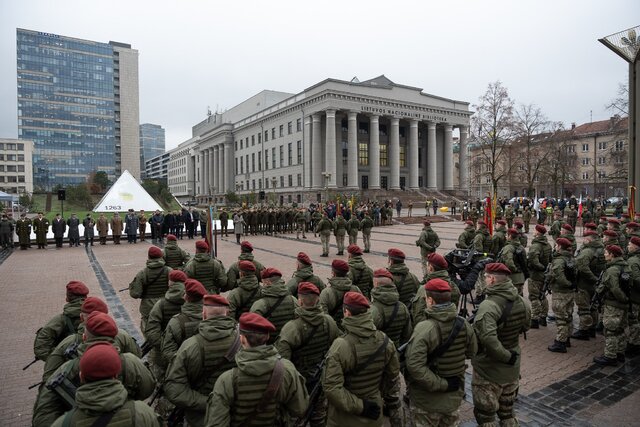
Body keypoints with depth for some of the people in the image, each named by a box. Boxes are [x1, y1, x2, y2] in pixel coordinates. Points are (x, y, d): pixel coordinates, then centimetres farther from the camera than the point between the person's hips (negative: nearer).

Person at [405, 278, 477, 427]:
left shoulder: (424, 328, -27)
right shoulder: (464, 324, -10)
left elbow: (414, 365, -33)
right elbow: (471, 352, 7)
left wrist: (440, 384, -23)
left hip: (426, 399, -5)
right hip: (454, 397, 5)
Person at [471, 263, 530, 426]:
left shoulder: (489, 305, -28)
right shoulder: (521, 301, -4)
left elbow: (488, 339, -39)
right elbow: (525, 326, 13)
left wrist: (506, 356, -24)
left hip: (489, 371, -7)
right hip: (512, 368, 7)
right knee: (507, 411, 25)